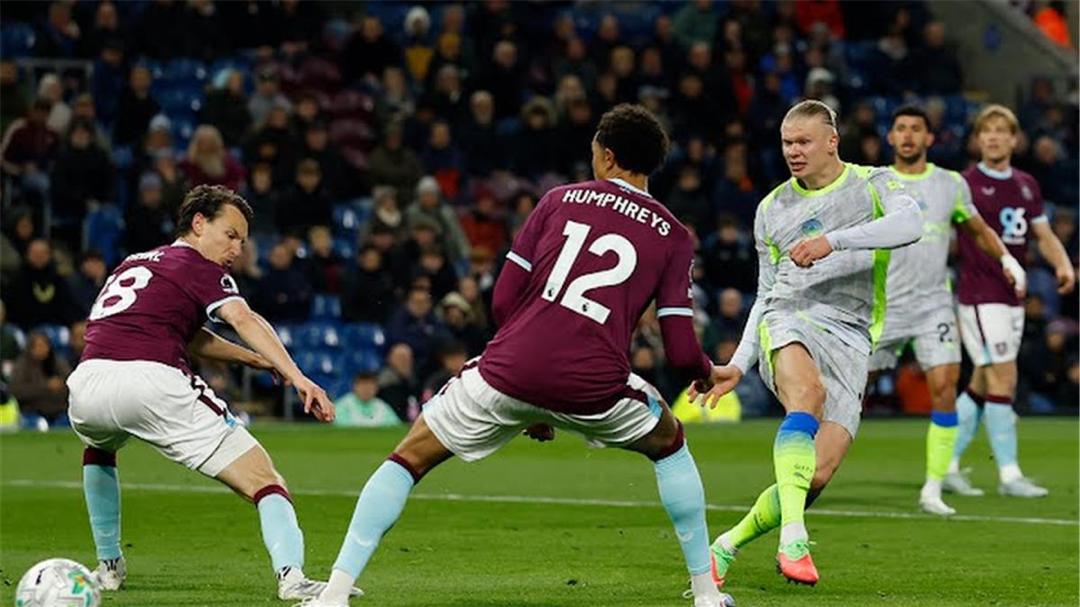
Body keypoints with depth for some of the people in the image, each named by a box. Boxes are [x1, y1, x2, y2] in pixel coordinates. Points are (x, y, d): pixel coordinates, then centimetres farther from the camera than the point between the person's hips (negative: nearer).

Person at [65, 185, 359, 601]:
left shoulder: (133, 264, 33)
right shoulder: (201, 269, 11)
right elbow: (243, 320, -8)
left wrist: (254, 359, 28)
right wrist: (296, 377, -19)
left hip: (87, 384, 6)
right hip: (155, 385, -6)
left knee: (98, 448, 42)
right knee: (263, 478, -1)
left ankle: (108, 566, 37)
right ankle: (291, 574, -22)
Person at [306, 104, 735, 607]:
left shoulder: (559, 200, 15)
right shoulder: (673, 236, 12)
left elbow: (504, 300, 12)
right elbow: (681, 352, 5)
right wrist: (708, 373, 31)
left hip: (511, 372, 0)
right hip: (594, 387, 0)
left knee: (408, 460, 16)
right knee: (669, 446, 31)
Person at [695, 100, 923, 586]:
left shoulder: (872, 184, 9)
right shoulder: (772, 208, 20)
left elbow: (909, 223, -14)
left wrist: (832, 241, -25)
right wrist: (738, 366, 15)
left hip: (848, 340, 0)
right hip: (790, 322, 1)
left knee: (818, 474, -13)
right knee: (808, 392, -37)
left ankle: (729, 545, 9)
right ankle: (793, 538, -47)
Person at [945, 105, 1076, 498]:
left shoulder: (1026, 186, 13)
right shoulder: (965, 184, -6)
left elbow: (1044, 235, 16)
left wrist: (1063, 264, -3)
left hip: (1012, 297, 7)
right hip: (980, 297, -7)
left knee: (982, 385, 9)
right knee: (1003, 379, -11)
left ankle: (948, 466, 17)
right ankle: (1009, 475, -8)